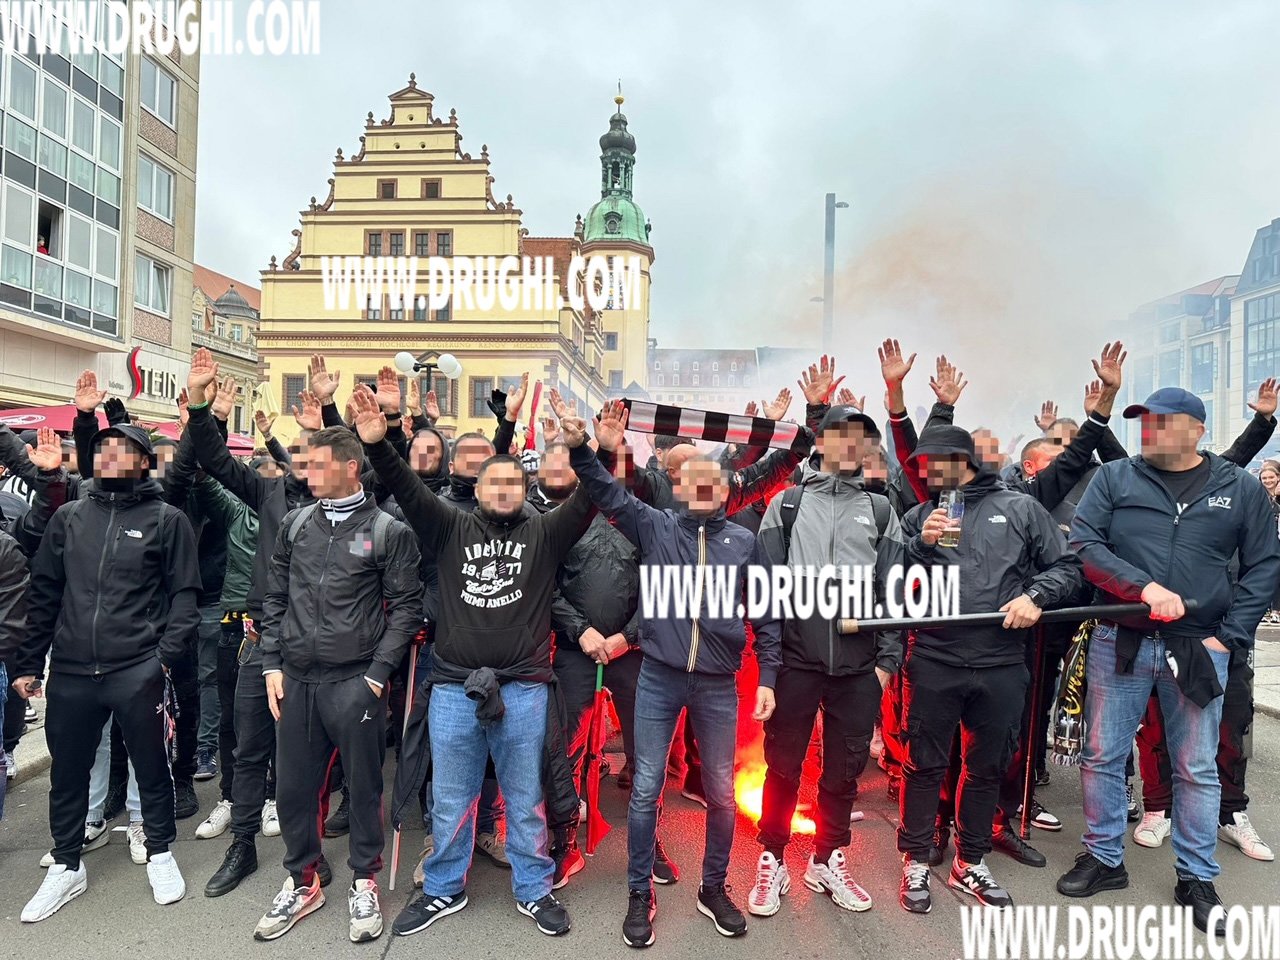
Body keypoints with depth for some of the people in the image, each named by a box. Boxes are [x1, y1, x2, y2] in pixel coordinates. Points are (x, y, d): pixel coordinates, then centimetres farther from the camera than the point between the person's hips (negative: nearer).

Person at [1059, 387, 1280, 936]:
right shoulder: (1114, 478, 1)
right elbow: (1083, 545, -8)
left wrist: (1230, 636, -3)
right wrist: (1143, 587, -21)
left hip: (1199, 648, 0)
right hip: (1120, 642, 0)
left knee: (1197, 769, 10)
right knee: (1103, 756, 8)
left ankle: (1196, 879, 27)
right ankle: (1104, 859, 26)